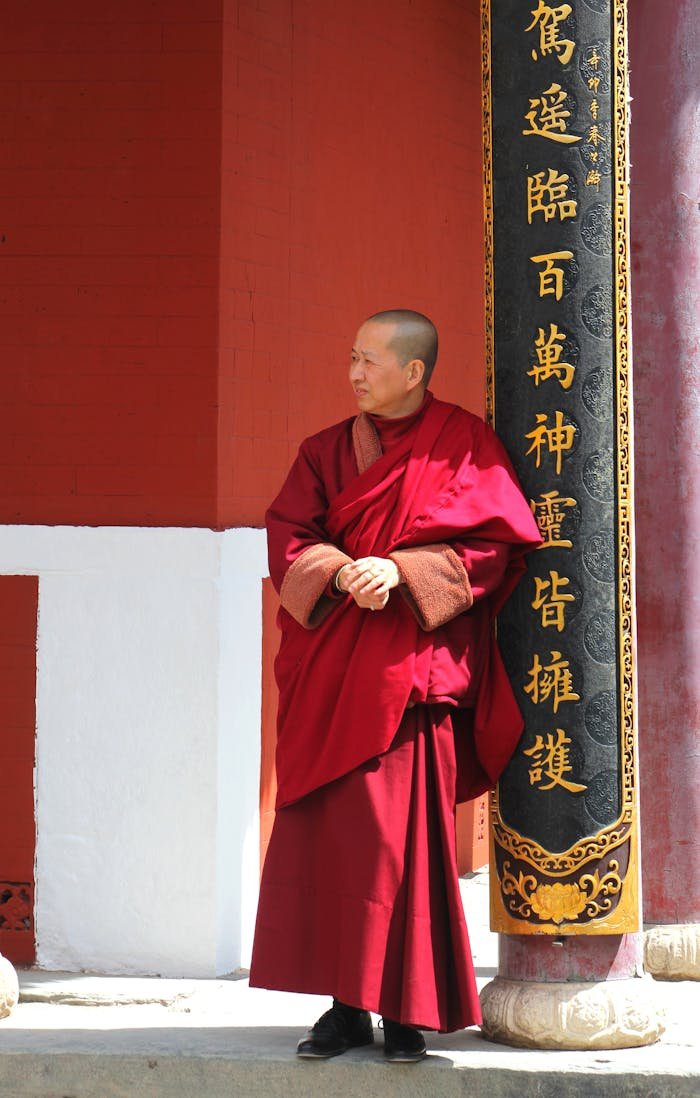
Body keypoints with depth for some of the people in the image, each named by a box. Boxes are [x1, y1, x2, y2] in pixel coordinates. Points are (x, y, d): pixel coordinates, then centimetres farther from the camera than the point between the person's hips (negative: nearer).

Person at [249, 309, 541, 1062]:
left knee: (400, 833, -8)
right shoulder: (329, 449, 13)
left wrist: (399, 571, -16)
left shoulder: (463, 444, 1)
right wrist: (340, 572, -15)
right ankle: (347, 1005, 7)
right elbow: (286, 536, 5)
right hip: (332, 668, 4)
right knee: (323, 832, 0)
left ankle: (406, 1010, 0)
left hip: (412, 668, -4)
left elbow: (494, 545, -6)